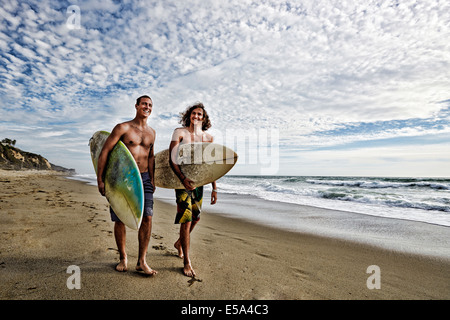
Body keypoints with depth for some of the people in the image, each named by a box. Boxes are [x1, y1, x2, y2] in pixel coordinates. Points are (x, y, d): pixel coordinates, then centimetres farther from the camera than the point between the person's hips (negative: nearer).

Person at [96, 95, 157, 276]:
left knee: (147, 218, -5)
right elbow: (104, 152, -5)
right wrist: (100, 180, -9)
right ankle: (123, 259, 24)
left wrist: (152, 180, 17)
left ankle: (142, 261, 7)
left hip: (143, 178, 4)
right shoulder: (123, 128, -3)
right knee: (119, 219, 4)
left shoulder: (151, 133, 13)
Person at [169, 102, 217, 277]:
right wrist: (183, 179, -25)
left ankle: (179, 243, 45)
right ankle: (187, 262, 10)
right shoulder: (179, 132, -3)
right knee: (186, 220, -6)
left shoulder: (208, 138, 6)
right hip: (182, 180, -5)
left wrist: (214, 188, 5)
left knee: (195, 217, 17)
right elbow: (172, 158, -11)